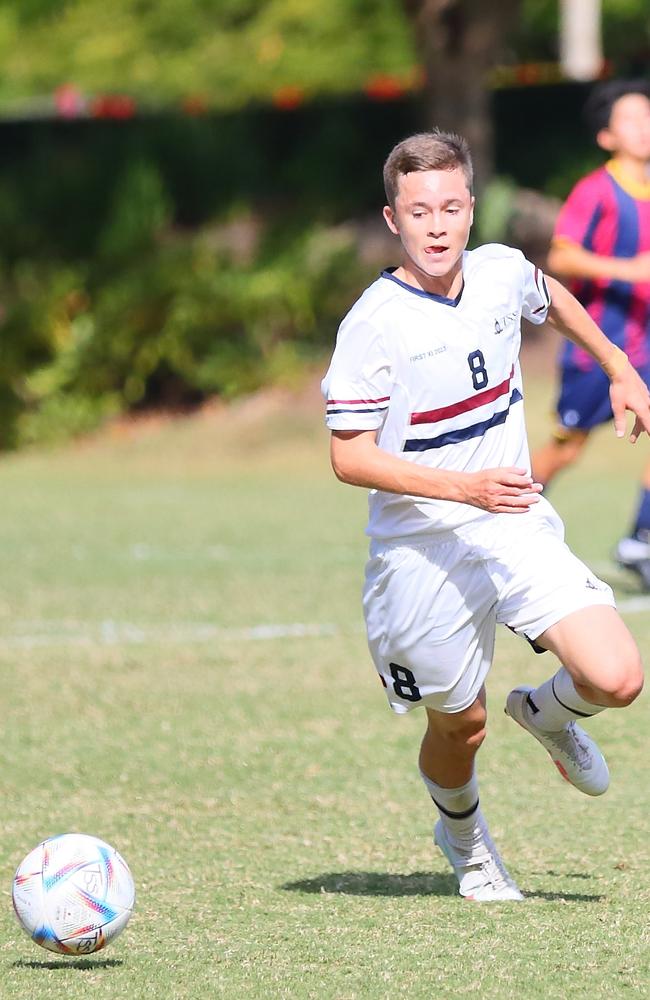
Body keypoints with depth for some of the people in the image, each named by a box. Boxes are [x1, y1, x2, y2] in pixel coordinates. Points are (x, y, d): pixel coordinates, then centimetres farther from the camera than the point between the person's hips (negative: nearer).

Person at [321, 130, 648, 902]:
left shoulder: (502, 274, -3)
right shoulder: (374, 325, -19)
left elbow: (552, 300, 23)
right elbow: (349, 459, -19)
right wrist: (464, 487, -28)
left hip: (515, 528, 4)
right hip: (423, 550, -4)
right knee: (459, 726, 8)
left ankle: (547, 715, 23)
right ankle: (464, 838, 43)